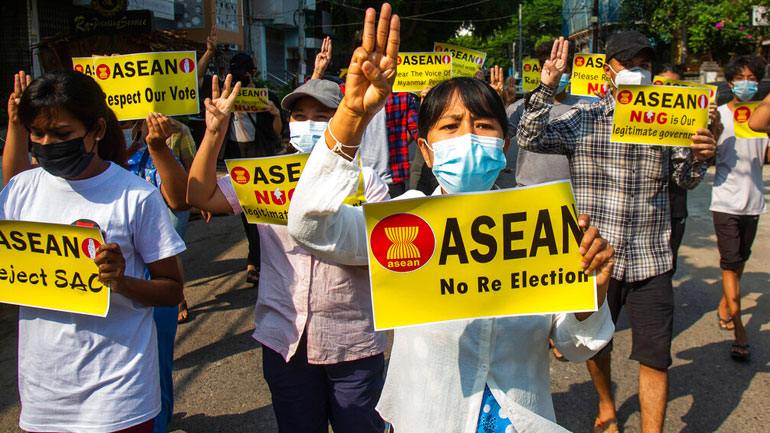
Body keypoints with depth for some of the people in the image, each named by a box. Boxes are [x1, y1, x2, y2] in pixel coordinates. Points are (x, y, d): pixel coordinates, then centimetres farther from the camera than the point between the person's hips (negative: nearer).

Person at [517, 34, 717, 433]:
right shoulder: (582, 120, -1)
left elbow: (685, 179, 10)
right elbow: (531, 138, -12)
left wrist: (700, 157, -11)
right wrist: (547, 86, -19)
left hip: (650, 259, 1)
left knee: (656, 355, 1)